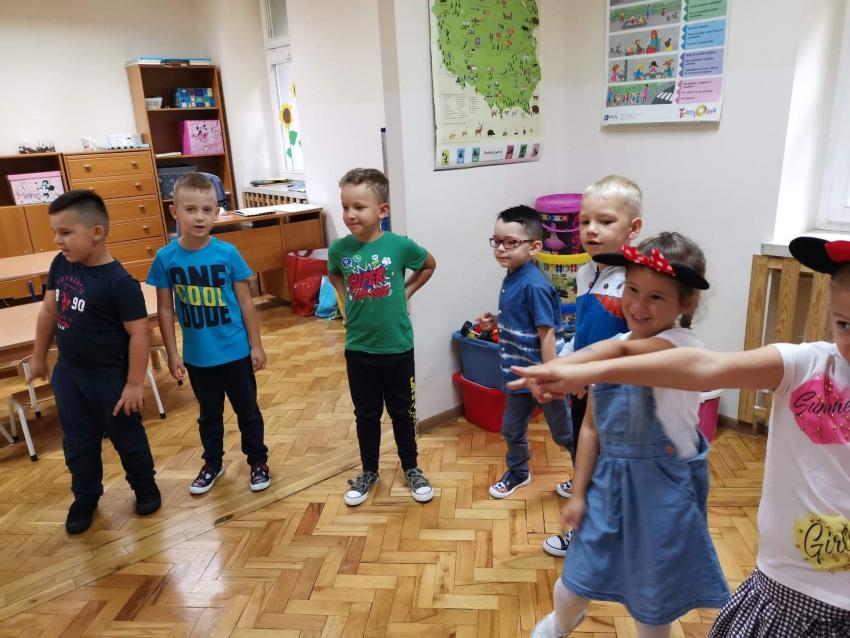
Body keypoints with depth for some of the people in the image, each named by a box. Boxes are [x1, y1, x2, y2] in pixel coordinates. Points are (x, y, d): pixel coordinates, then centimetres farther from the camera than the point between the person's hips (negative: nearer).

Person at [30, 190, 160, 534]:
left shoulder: (119, 282, -25)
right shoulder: (61, 264, -4)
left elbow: (139, 333, -22)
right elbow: (48, 311, 9)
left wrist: (135, 383, -19)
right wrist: (39, 356, 16)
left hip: (109, 378, -6)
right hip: (68, 373, 6)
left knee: (127, 438, 14)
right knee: (77, 443, 19)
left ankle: (145, 487, 36)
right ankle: (85, 497, 39)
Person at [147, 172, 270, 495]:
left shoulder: (228, 253, -12)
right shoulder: (165, 258, -9)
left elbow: (245, 302, -5)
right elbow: (165, 309, -1)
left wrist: (256, 345, -2)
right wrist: (172, 353, -1)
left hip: (235, 351, -1)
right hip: (197, 356, 1)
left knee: (247, 410, 14)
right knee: (209, 414, 20)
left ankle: (258, 461, 33)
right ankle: (212, 464, 40)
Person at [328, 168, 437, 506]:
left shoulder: (400, 245, -14)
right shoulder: (339, 248, -8)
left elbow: (429, 265, 7)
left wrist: (406, 291, 0)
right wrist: (348, 299, 2)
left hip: (397, 347, -1)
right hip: (358, 348, 2)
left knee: (402, 411, 15)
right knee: (366, 414, 16)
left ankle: (411, 468, 35)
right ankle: (368, 471, 36)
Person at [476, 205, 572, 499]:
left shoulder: (534, 286, -25)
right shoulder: (511, 278, 2)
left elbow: (547, 334, -23)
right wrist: (494, 322, 2)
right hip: (519, 372, 8)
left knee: (564, 433, 13)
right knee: (511, 429, 23)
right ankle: (518, 472, 47)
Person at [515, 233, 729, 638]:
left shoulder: (683, 347, -20)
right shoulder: (608, 352, -1)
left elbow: (624, 351, -43)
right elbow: (592, 427, 4)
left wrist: (563, 368, -60)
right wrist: (578, 492, 4)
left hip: (662, 486, -5)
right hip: (608, 480, 5)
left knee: (653, 598, 14)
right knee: (577, 578, 19)